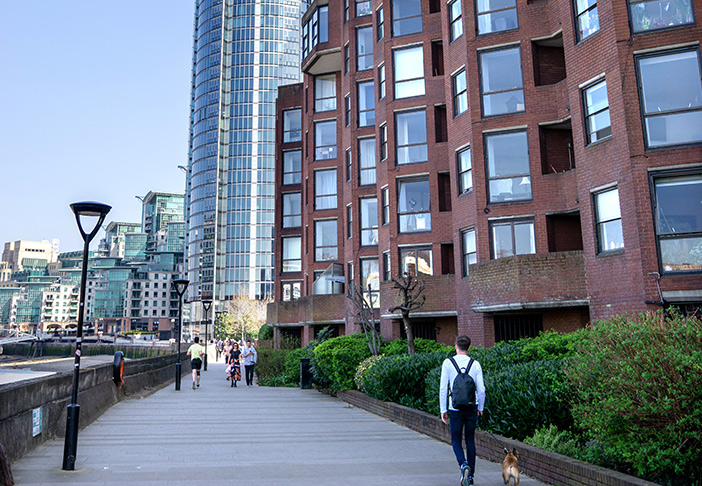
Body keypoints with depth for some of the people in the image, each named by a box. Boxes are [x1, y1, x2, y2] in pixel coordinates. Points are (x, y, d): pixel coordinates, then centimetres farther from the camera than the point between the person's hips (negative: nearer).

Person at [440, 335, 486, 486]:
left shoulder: (447, 363, -6)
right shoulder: (475, 364, -1)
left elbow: (443, 388, -7)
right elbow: (481, 389, -1)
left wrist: (443, 410, 1)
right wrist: (480, 408, 15)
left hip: (455, 409, -2)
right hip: (472, 408, 2)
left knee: (456, 441, 11)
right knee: (470, 441, 15)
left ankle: (463, 465, -15)